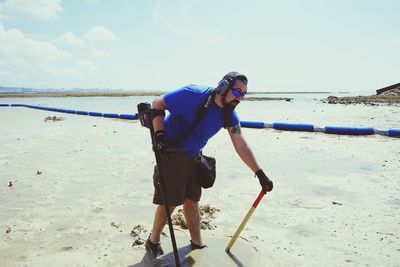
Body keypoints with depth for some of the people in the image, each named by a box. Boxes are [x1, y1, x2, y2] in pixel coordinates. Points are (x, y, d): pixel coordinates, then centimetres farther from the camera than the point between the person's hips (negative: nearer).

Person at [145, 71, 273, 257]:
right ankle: (153, 242, 21)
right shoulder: (194, 95, -24)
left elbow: (241, 146, -2)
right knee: (169, 202, -1)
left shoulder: (229, 115, -4)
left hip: (194, 157, 6)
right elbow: (157, 104, -16)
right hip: (171, 153, -6)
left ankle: (197, 243, 27)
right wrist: (159, 135, -25)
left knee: (192, 200, 13)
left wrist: (260, 174, -5)